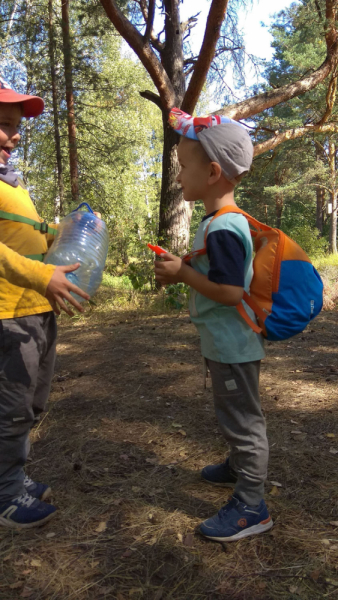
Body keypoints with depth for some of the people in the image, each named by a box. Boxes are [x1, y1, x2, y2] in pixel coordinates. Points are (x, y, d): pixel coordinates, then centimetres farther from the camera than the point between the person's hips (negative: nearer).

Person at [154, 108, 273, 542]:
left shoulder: (223, 228, -25)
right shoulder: (221, 222, 8)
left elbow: (229, 291, -30)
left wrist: (182, 272, -21)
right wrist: (181, 270, 7)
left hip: (232, 348, -10)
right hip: (224, 345, 10)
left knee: (243, 421, 3)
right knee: (233, 416, 26)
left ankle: (250, 507, 18)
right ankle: (239, 468, 46)